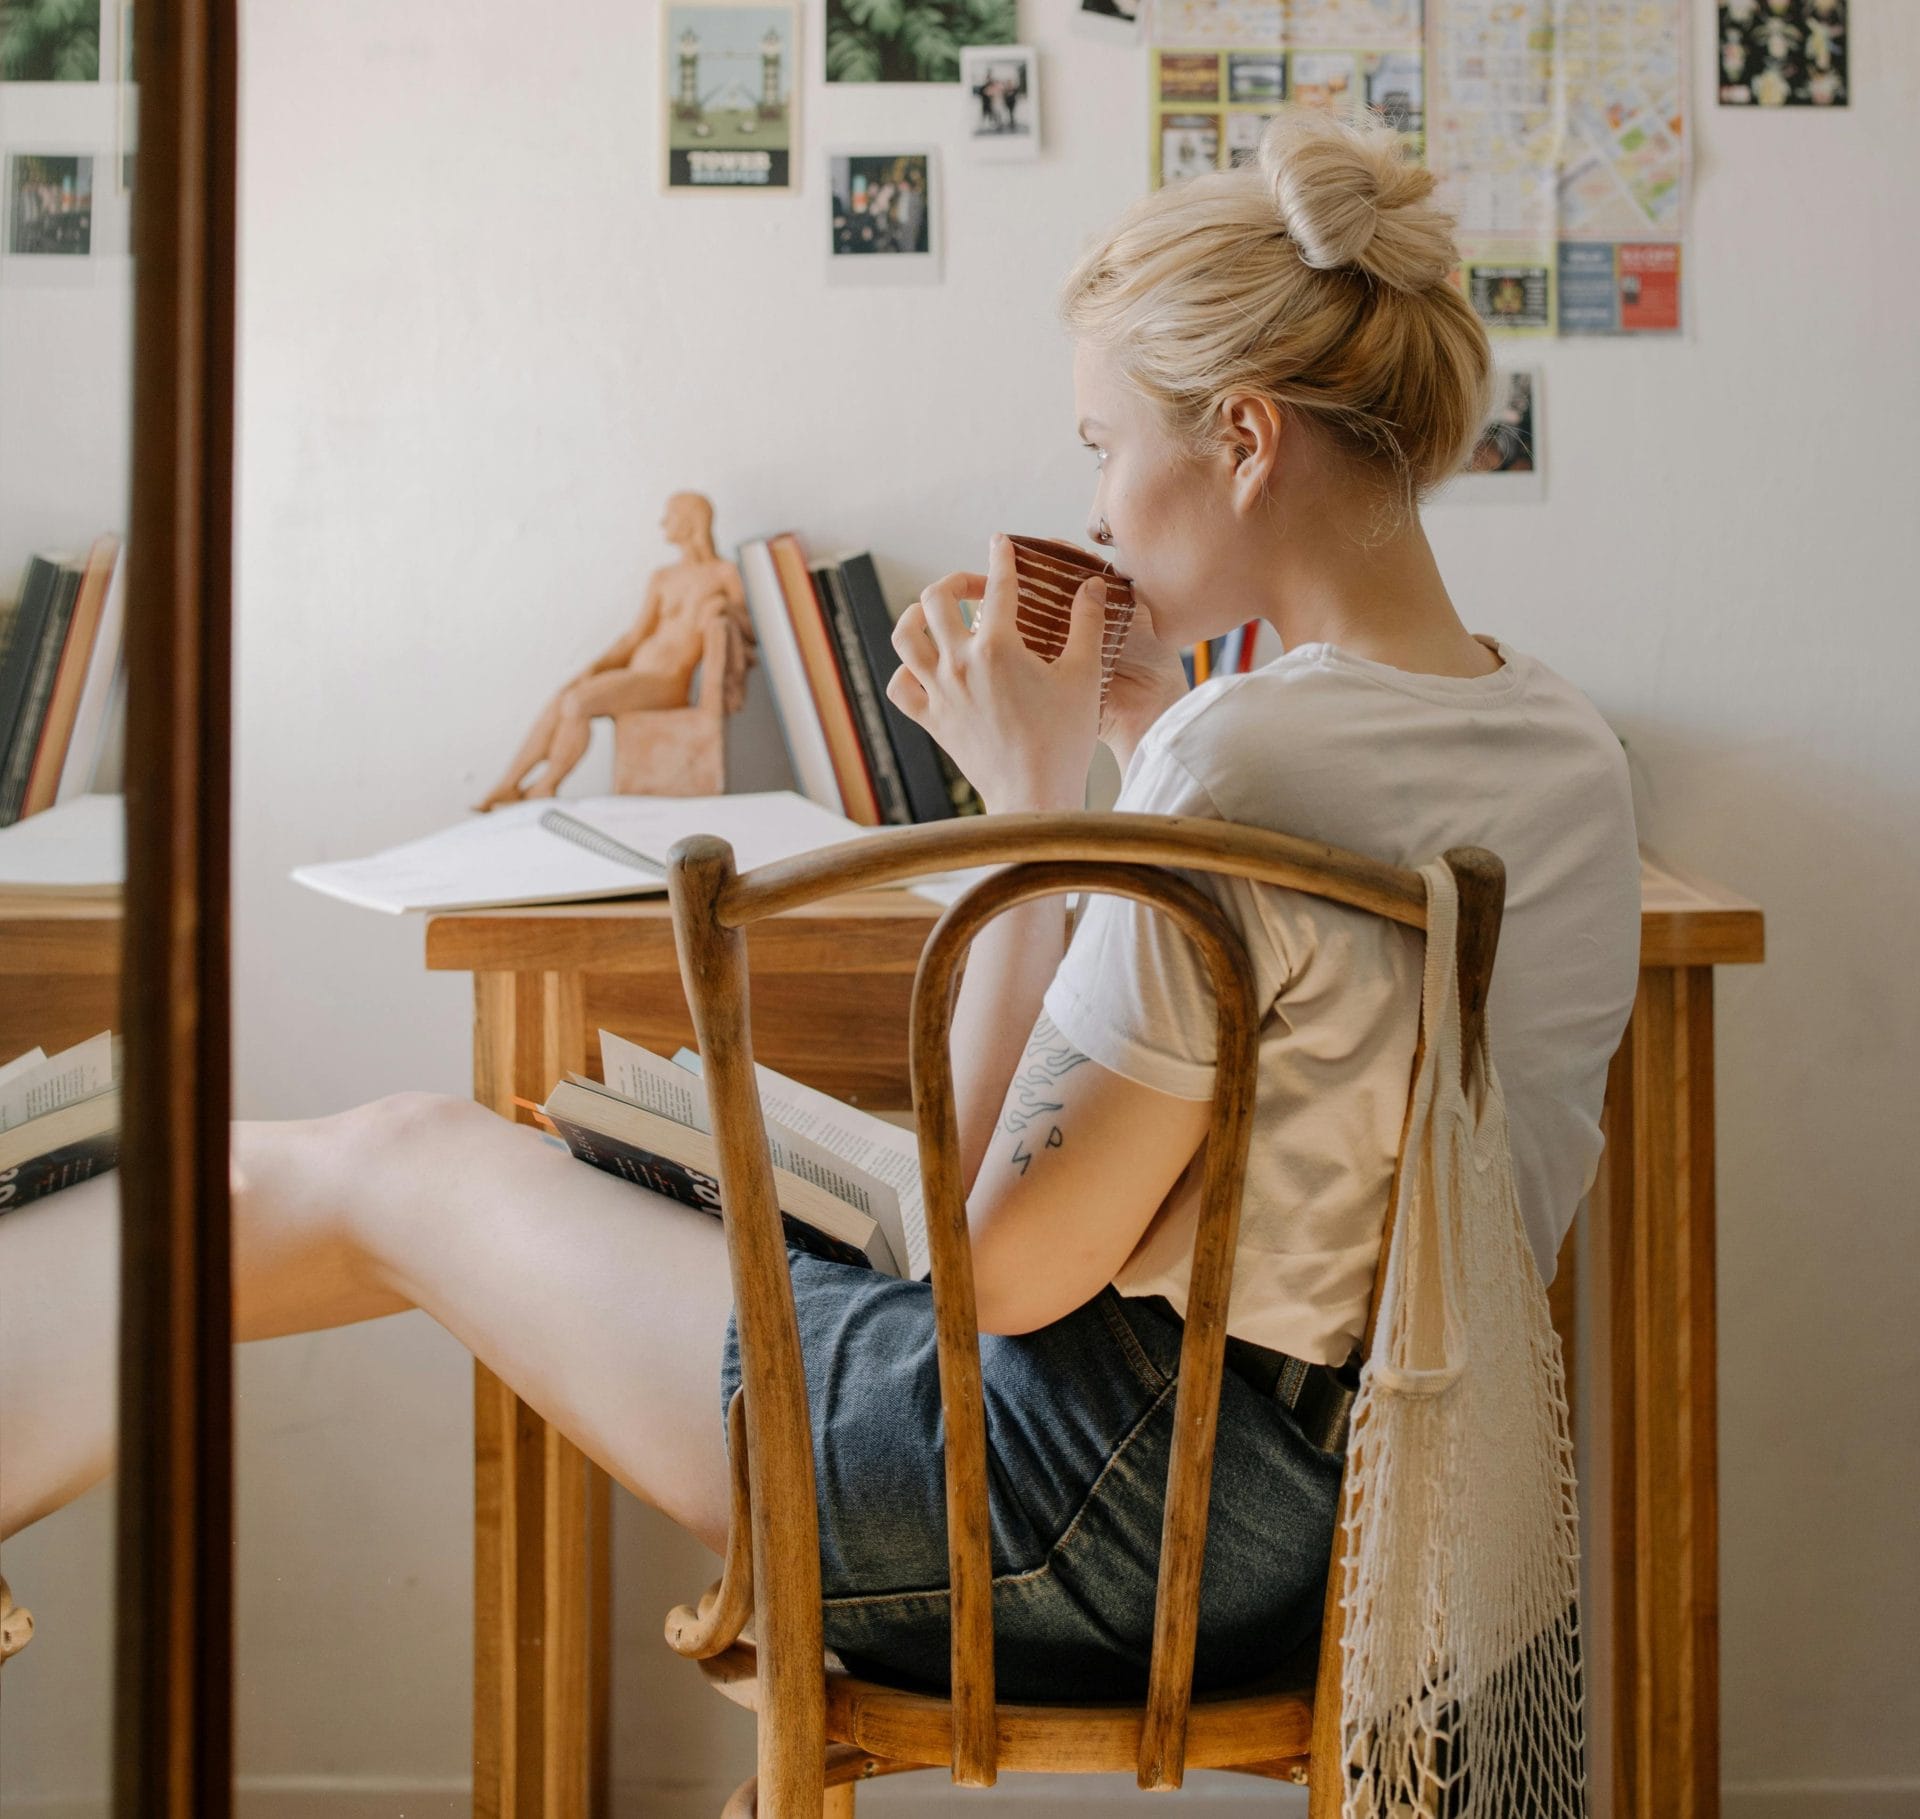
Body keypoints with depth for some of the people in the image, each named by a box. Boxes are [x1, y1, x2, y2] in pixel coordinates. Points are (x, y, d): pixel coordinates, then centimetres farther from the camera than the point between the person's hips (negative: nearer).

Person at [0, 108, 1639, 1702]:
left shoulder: (1246, 773, -25)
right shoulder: (1571, 745, 3)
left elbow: (1008, 1264, -20)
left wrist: (1034, 797, -15)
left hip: (1116, 1529, -8)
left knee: (394, 1162, 8)